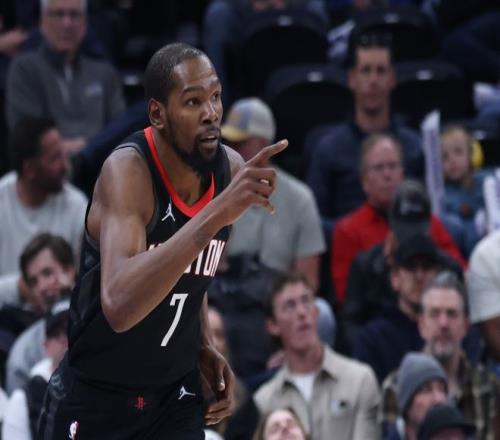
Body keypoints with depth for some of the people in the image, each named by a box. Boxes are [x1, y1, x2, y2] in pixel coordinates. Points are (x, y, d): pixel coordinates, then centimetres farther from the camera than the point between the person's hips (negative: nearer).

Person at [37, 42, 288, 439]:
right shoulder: (127, 171, -26)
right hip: (93, 397, -5)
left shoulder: (231, 170, -5)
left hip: (175, 392, 5)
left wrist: (204, 347, 1)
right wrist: (217, 213, -47)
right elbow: (119, 305, -43)